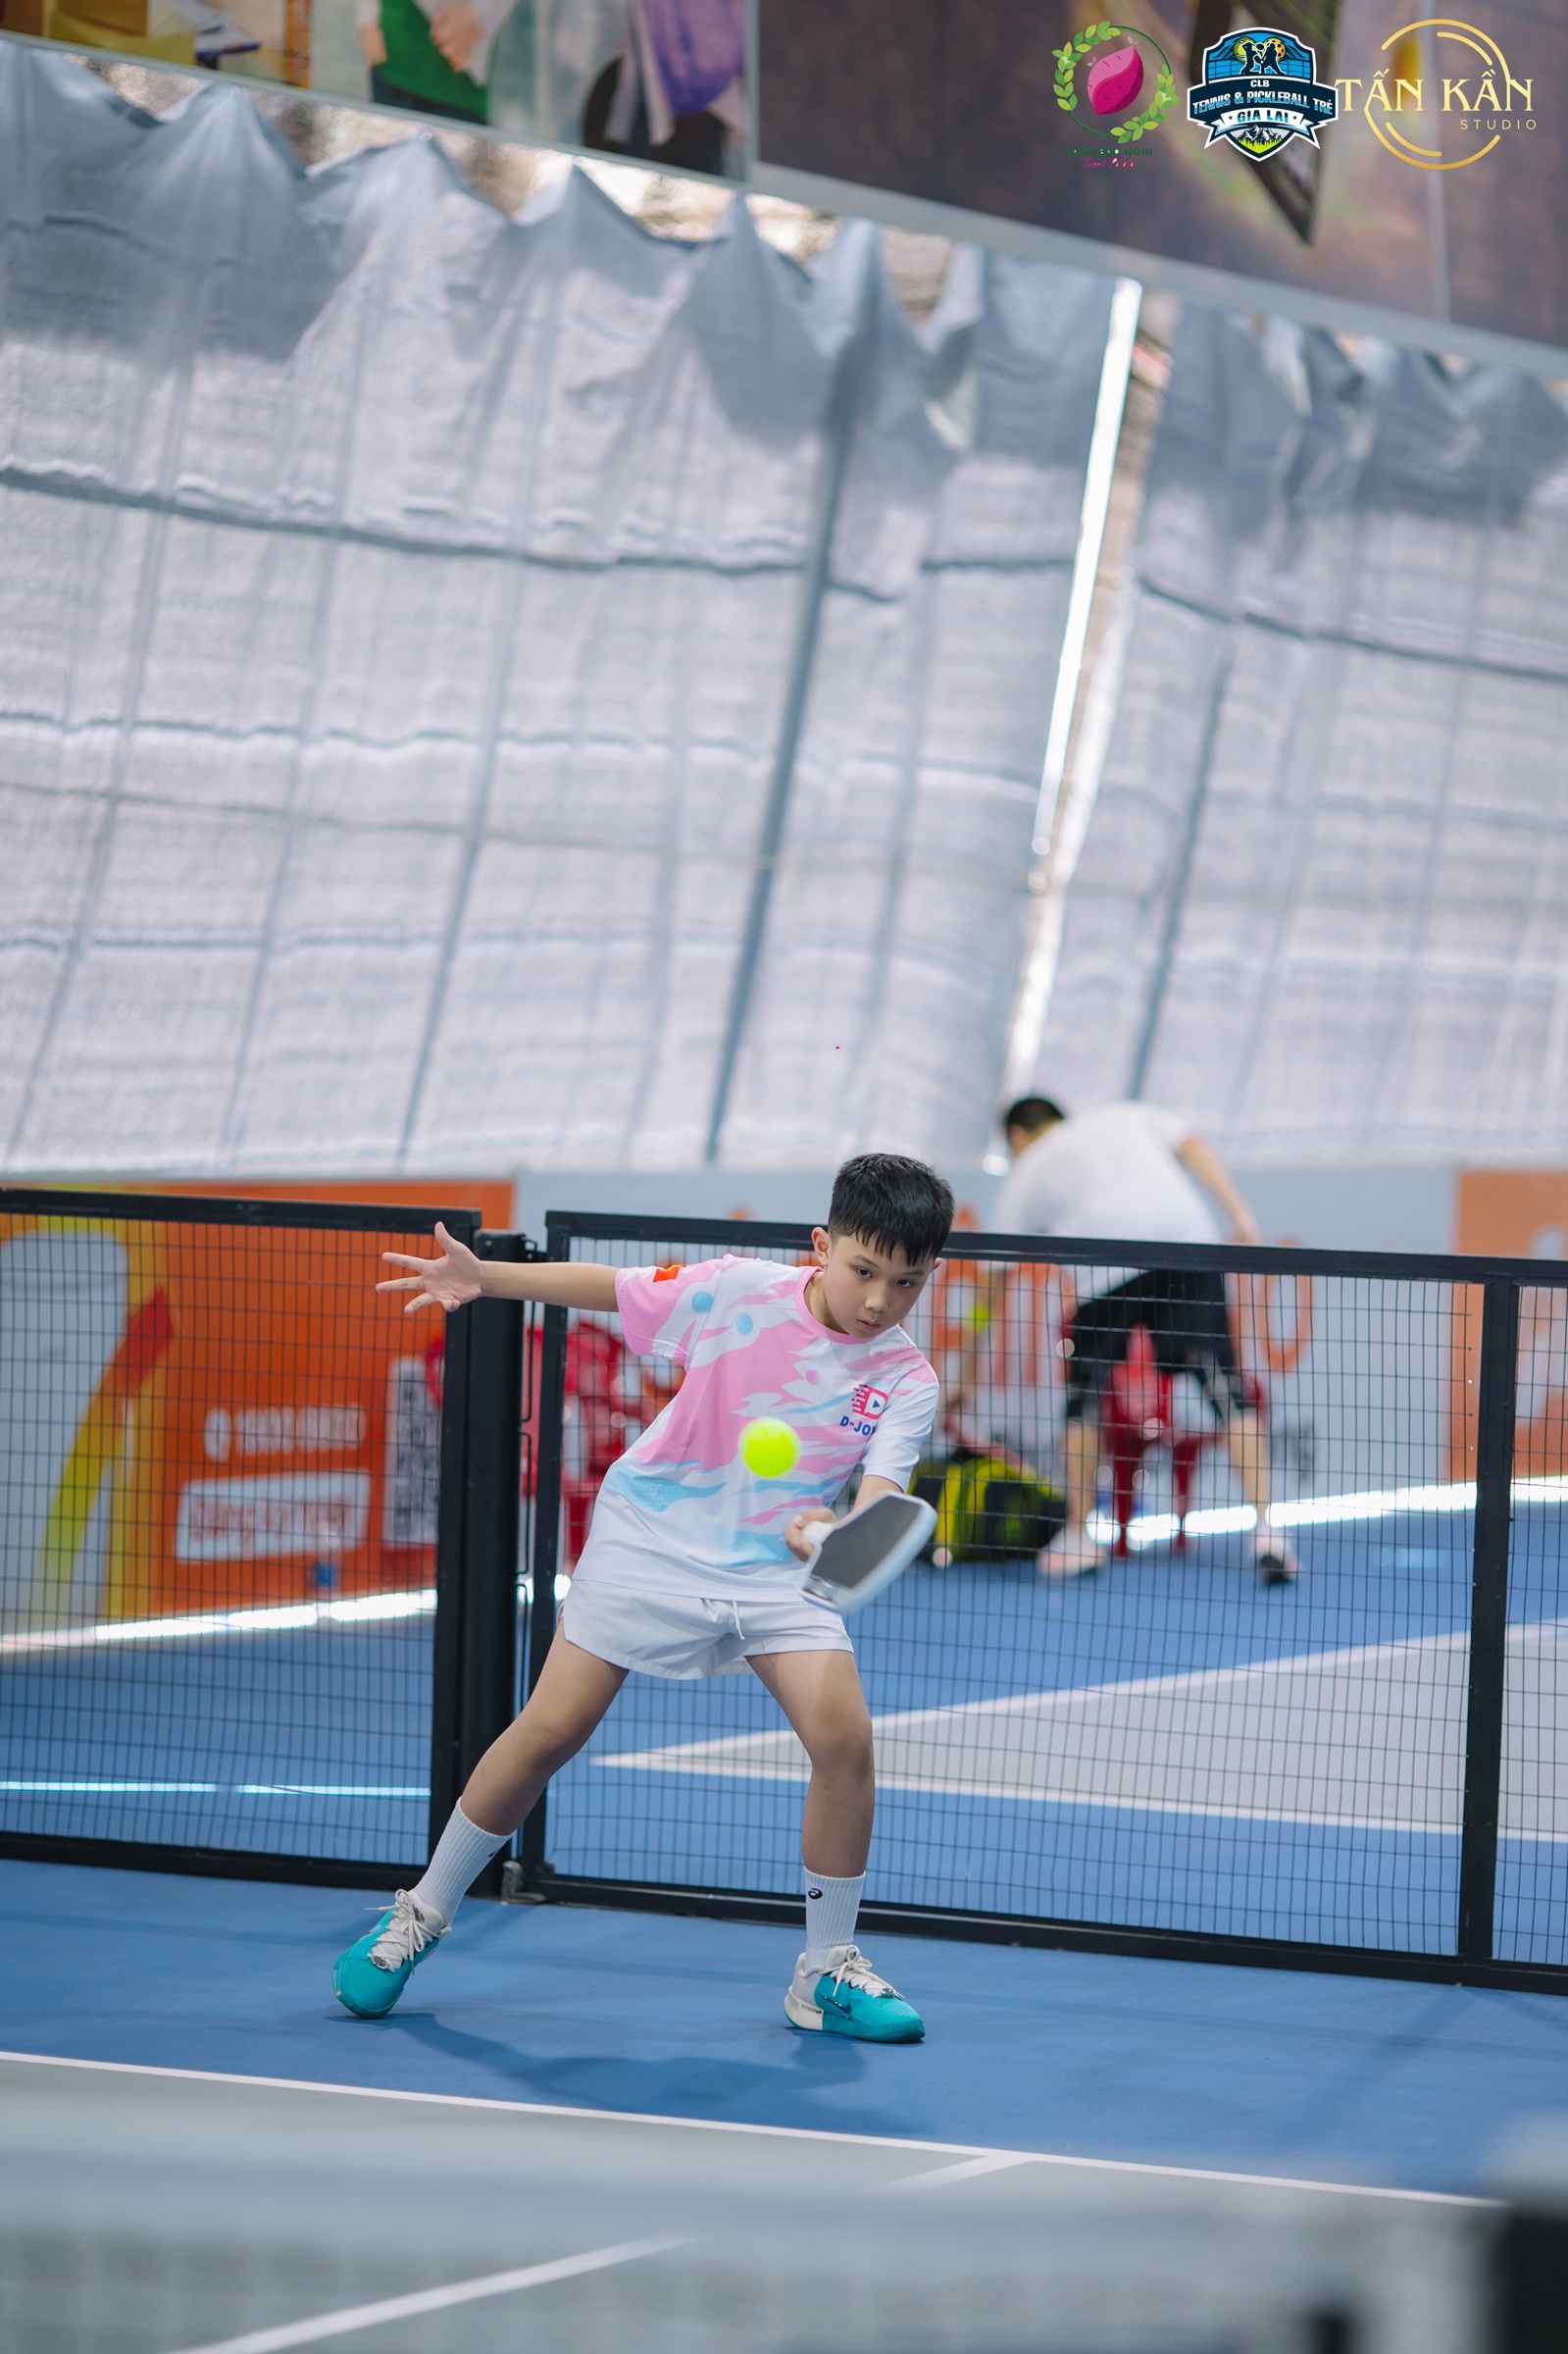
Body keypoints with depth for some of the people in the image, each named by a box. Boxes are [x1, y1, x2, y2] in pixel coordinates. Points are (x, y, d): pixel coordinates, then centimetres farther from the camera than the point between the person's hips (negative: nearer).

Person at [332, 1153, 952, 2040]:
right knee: (550, 1731, -2)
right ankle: (424, 1912, 19)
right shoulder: (738, 1293, -14)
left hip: (779, 1569, 1)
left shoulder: (906, 1381, -12)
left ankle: (828, 1969, 0)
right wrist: (485, 1278, -12)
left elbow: (881, 1499, -24)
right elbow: (610, 1288, -3)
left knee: (845, 1735, -18)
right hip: (654, 1538, -1)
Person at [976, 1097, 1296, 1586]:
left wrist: (970, 1370, 33)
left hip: (1107, 1267, -2)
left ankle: (1078, 1539, 16)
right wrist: (1239, 1214, 9)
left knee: (1083, 1390, 17)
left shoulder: (1024, 1177, 28)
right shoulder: (1128, 1117, 34)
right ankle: (1266, 1530, -8)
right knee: (1225, 1389, 2)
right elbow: (1192, 1148, 16)